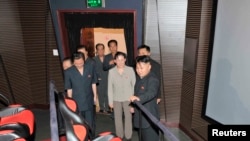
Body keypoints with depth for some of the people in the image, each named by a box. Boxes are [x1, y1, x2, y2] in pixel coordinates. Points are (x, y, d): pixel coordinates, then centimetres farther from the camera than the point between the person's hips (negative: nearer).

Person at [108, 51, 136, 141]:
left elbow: (134, 84, -3)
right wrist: (110, 101, 0)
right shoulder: (111, 71, -6)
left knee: (128, 118, 9)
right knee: (117, 119, 12)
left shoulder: (130, 70, -9)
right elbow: (110, 87, -1)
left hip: (128, 98, -1)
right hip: (116, 99, 1)